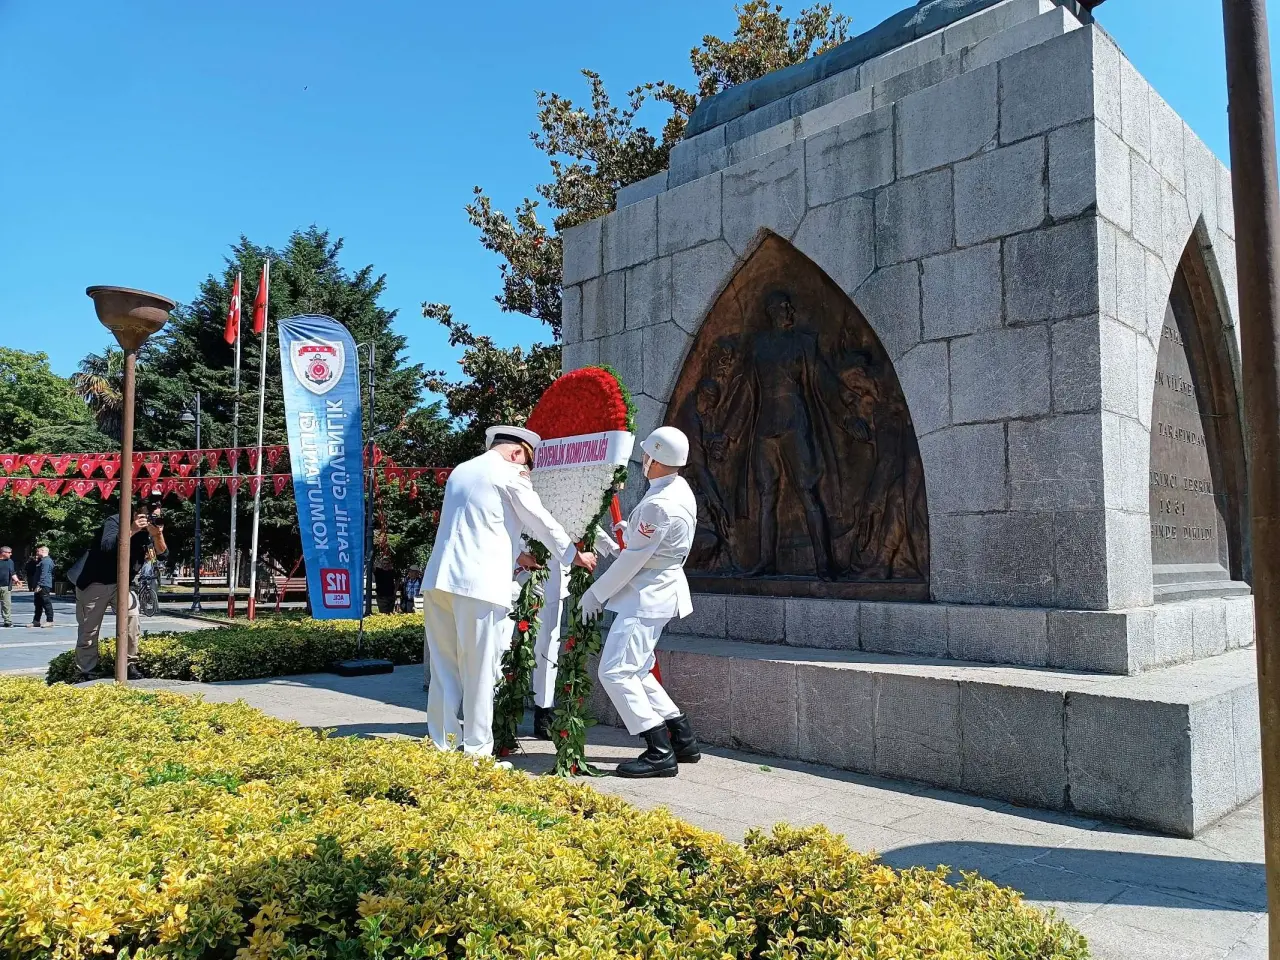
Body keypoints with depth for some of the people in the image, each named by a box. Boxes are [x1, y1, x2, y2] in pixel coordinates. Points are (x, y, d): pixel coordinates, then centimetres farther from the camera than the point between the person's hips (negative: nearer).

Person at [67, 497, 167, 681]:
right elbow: (106, 547, -37)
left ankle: (129, 664, -8)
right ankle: (86, 673, 18)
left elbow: (163, 553, -12)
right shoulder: (115, 521, -20)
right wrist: (131, 531, -44)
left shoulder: (148, 531, -4)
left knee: (131, 614, -19)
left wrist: (158, 534, -28)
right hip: (93, 582, -4)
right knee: (88, 631, 3)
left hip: (120, 583, 4)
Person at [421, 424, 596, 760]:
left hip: (438, 581, 8)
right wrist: (575, 555, 18)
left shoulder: (460, 471, 23)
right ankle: (476, 753, 5)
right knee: (479, 672, 0)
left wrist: (518, 555, 41)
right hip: (478, 584, -7)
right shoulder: (509, 474, -1)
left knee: (444, 668, 12)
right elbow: (542, 522, 5)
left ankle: (442, 746, 17)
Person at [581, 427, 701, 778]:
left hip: (647, 598, -11)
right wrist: (614, 546, 13)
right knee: (635, 670, 17)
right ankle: (683, 739, 23)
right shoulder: (679, 489, 8)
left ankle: (660, 753, -4)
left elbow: (633, 559, -18)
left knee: (615, 671, -9)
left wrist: (596, 593, -7)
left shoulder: (660, 505, -24)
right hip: (653, 594, 11)